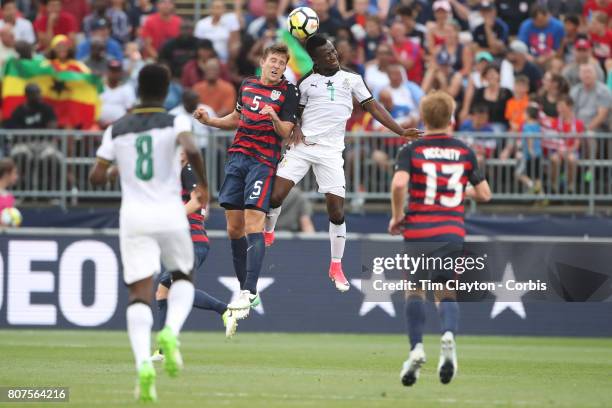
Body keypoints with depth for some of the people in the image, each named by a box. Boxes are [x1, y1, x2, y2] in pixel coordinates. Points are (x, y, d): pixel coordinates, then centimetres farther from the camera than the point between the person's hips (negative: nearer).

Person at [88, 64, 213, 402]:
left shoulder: (117, 130, 7)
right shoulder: (174, 123, 0)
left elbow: (96, 177, 8)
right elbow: (191, 150, -20)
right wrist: (203, 184, -4)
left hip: (133, 217, 1)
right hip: (170, 215, -1)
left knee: (139, 294, -3)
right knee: (183, 278, 23)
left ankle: (143, 362, -26)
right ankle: (171, 331, -7)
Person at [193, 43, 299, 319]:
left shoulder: (288, 92, -2)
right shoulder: (247, 84, 13)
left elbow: (285, 132, -8)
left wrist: (274, 118, -28)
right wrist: (209, 121, 14)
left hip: (263, 161, -6)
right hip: (237, 157, 6)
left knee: (253, 222, -18)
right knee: (234, 227, 4)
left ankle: (249, 292, -23)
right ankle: (245, 290, 12)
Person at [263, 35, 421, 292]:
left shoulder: (351, 79, 7)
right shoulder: (306, 82, 8)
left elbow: (373, 108, 6)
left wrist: (401, 132, -1)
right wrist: (294, 129, -6)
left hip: (331, 152, -1)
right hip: (303, 146, 1)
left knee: (337, 211, -6)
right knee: (275, 196, -9)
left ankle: (336, 267, 8)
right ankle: (268, 234, 21)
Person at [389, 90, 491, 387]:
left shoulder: (411, 150, -1)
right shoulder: (464, 152, 7)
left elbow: (399, 184, -18)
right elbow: (484, 194, 8)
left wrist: (397, 217, -3)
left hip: (418, 230, -2)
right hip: (452, 233, 2)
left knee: (414, 290, 13)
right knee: (446, 293, 14)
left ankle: (416, 348, -3)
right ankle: (448, 334, -16)